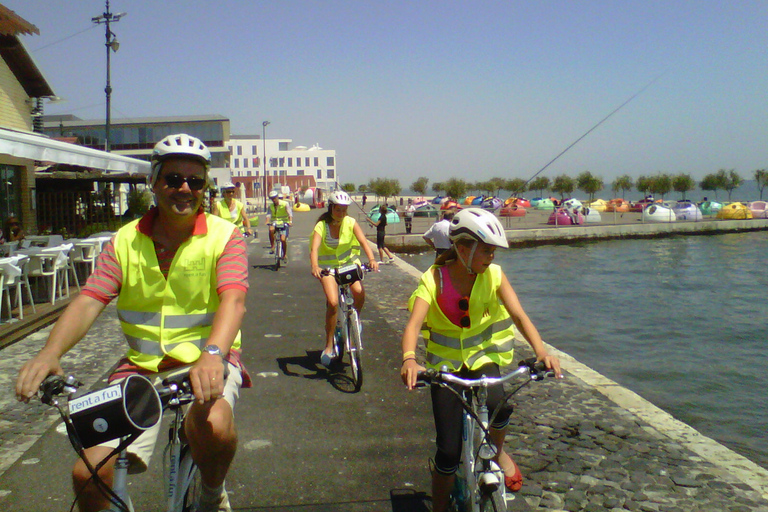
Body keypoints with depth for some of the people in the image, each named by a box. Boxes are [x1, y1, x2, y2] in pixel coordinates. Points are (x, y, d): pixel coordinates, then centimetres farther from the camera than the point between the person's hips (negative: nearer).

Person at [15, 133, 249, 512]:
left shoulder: (224, 236, -5)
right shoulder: (125, 242, 4)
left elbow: (233, 301, -21)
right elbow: (87, 302, -7)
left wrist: (212, 354, -41)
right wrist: (49, 353, -26)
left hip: (208, 362, -3)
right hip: (142, 365, 3)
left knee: (213, 425, -35)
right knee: (89, 472, -10)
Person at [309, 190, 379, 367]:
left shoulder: (350, 223, -10)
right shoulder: (321, 226, -15)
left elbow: (363, 241, -22)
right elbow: (314, 248, -29)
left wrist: (371, 259, -40)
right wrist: (314, 266, -49)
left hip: (349, 263, 2)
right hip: (328, 266, -2)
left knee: (359, 293, -25)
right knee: (332, 302, -21)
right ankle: (329, 346, -7)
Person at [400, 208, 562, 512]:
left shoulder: (494, 275, -10)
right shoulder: (434, 280, -16)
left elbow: (519, 315, -19)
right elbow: (413, 324, -29)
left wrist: (540, 351, -38)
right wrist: (409, 359, -50)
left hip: (483, 358, 2)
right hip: (446, 365, -1)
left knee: (499, 404, -31)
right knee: (449, 450, -7)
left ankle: (497, 451, 4)